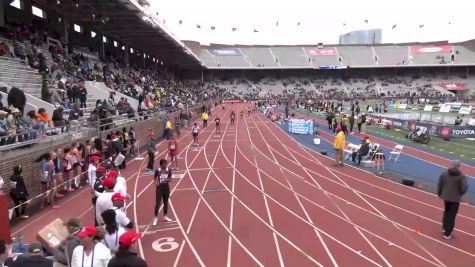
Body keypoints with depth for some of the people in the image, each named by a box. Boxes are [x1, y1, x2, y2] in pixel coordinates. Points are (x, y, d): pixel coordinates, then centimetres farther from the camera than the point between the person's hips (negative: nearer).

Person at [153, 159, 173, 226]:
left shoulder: (168, 170, -2)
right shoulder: (157, 171, -11)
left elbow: (170, 179, 5)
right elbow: (155, 178, -3)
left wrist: (167, 180, -17)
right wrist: (156, 182, -23)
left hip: (166, 187, 4)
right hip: (160, 188, -4)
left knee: (166, 202, 15)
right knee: (158, 203, -3)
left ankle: (165, 216, 29)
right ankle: (155, 218, 8)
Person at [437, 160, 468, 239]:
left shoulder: (444, 174, -3)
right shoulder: (461, 176, -12)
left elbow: (439, 184, -1)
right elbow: (465, 187, -20)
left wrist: (439, 194, 12)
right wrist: (460, 193, 0)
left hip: (446, 196, 4)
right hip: (455, 198, -3)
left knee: (446, 211, 27)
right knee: (452, 215, 5)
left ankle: (444, 227, 37)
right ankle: (447, 233, 9)